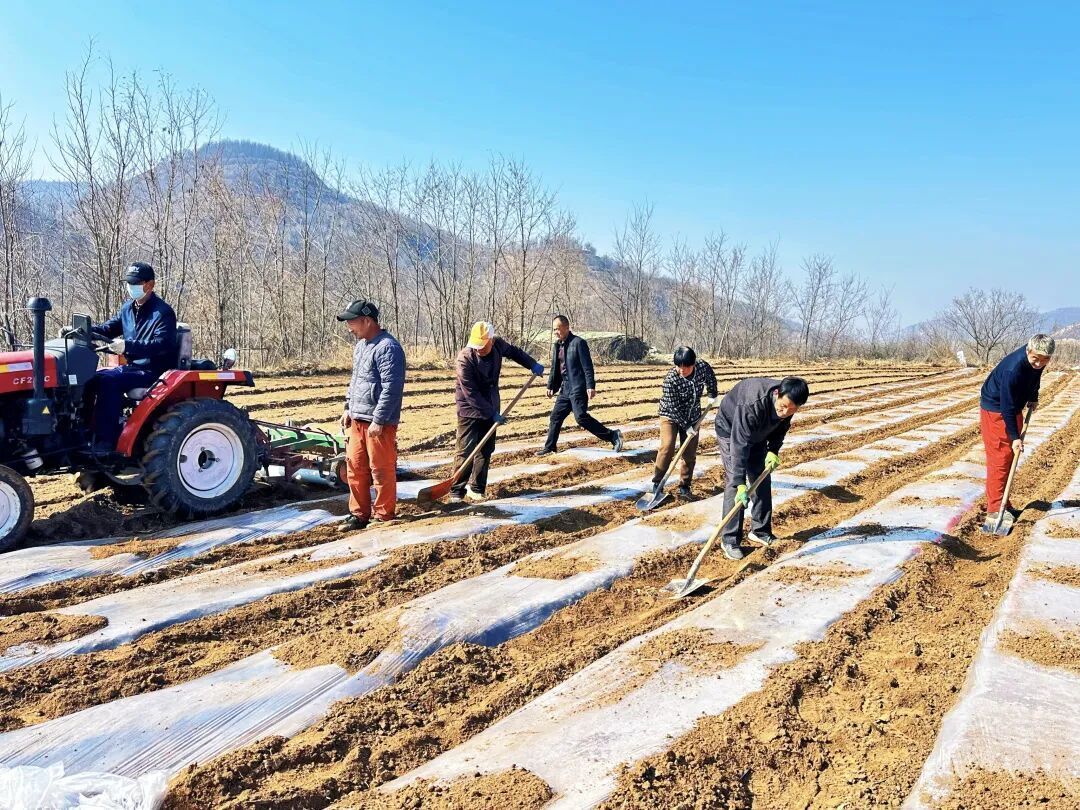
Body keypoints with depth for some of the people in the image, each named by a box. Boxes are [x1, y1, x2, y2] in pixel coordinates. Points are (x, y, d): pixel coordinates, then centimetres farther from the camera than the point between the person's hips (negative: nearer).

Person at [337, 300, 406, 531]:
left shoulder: (387, 347, -16)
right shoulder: (360, 345, 15)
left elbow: (392, 388, -21)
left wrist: (378, 420, -20)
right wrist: (348, 408, 18)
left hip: (378, 423, -9)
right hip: (357, 420, 9)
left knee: (382, 470, 0)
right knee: (355, 468, 12)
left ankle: (384, 516, 12)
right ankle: (359, 514, 24)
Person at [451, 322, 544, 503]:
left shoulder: (498, 345, -9)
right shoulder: (464, 359, -26)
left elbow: (513, 351, 17)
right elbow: (471, 394, -24)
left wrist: (532, 364, 6)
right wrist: (492, 414, -22)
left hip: (490, 408, 6)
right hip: (470, 409, -6)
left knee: (486, 450, 8)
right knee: (466, 451, -8)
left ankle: (476, 488, 18)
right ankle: (457, 492, -2)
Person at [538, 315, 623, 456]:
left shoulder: (578, 343, -10)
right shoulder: (557, 346, 13)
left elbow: (587, 366, -15)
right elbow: (554, 368, 21)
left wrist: (591, 386, -21)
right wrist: (551, 386, 17)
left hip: (578, 388, -8)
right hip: (565, 389, 8)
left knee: (581, 417, -16)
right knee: (556, 416, 11)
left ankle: (613, 435, -9)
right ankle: (549, 447, 24)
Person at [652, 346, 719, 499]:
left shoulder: (703, 366, -18)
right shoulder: (670, 380, -30)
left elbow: (710, 377, 9)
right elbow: (673, 408, -24)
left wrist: (713, 395, 12)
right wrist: (686, 426, -21)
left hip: (692, 416, 4)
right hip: (671, 416, -4)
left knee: (690, 453, 4)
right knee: (667, 448, -17)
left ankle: (684, 486, 14)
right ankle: (657, 483, -6)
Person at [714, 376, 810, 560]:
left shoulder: (789, 401, -23)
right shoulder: (752, 405, -43)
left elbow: (781, 428, 0)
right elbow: (739, 445, -43)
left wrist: (773, 451, -15)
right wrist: (740, 484, -46)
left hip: (758, 434, 7)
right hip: (731, 431, -6)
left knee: (762, 479, 6)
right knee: (735, 483, -14)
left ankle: (760, 531, 20)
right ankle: (730, 540, -9)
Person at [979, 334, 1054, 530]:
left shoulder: (1038, 362, -11)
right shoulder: (1012, 369, -34)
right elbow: (1007, 407, -28)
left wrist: (1033, 398, 11)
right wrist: (1015, 437, -25)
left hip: (1014, 408, 8)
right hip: (995, 409, -8)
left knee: (1011, 457, 12)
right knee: (999, 459, -11)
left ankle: (1004, 503, 20)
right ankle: (995, 510, -8)